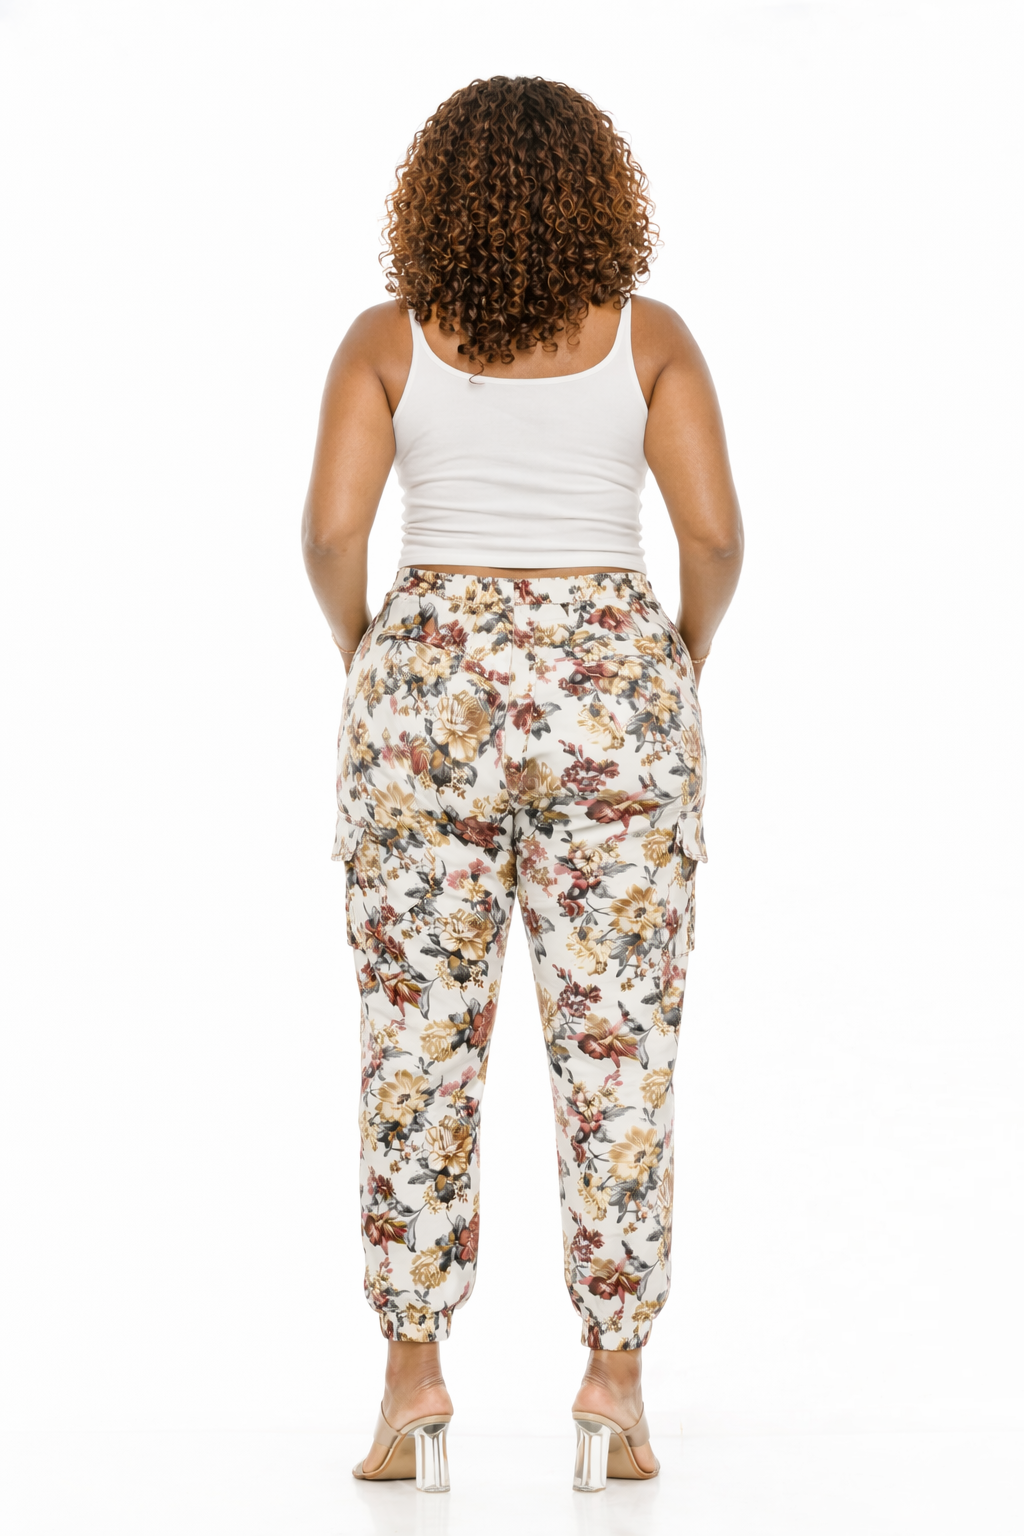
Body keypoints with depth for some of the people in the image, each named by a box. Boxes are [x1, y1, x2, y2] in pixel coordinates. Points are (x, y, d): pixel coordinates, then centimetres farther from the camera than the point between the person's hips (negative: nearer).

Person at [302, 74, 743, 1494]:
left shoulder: (388, 341, 2)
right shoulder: (649, 337, 2)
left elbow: (332, 533, -7)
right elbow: (714, 536, -5)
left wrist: (368, 660, 10)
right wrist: (685, 661, 12)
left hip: (431, 682, 1)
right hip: (611, 687, 0)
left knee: (418, 1044, 5)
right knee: (617, 1047, 3)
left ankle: (413, 1384, 4)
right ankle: (614, 1385, 1)